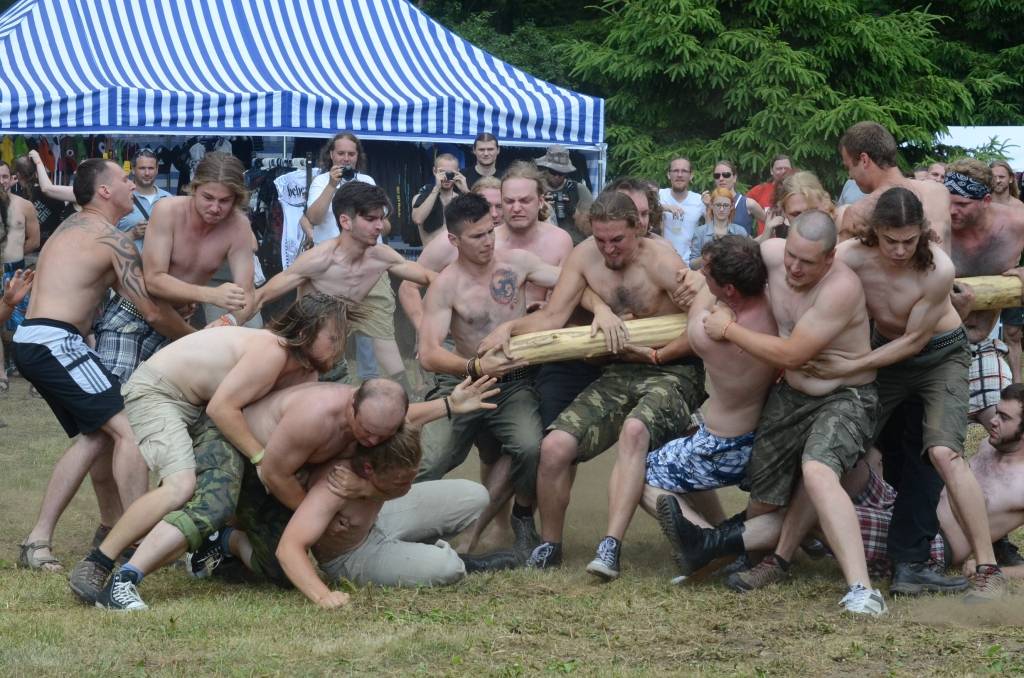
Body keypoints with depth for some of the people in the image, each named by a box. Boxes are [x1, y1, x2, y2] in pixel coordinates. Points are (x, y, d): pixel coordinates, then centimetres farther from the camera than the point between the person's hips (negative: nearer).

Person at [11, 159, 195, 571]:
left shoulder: (72, 227, 21)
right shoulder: (113, 239, -7)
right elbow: (153, 312, -6)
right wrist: (196, 339, 9)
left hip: (31, 342, 10)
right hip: (56, 342, -10)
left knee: (97, 434, 17)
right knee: (129, 427, -12)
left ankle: (38, 540, 15)